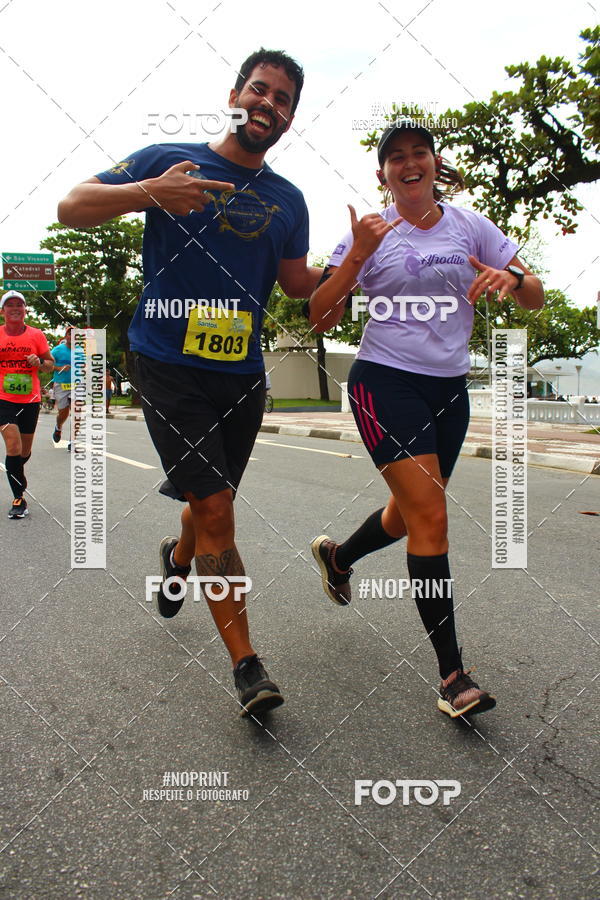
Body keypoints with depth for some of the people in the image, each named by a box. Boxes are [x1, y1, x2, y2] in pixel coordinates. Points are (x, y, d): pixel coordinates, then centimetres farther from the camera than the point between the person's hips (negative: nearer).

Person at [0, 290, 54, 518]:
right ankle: (19, 498, -5)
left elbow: (50, 364, 9)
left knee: (25, 452, 12)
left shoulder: (36, 335, 3)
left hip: (30, 400, 2)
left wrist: (39, 362, -12)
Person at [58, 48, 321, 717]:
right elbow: (71, 208, -1)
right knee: (215, 507, -11)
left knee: (212, 500, 15)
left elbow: (299, 283, 16)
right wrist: (150, 192, -19)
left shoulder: (288, 201, 13)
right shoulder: (168, 160, 2)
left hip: (242, 375, 5)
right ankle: (246, 664, 0)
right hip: (169, 367, -4)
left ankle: (178, 557, 51)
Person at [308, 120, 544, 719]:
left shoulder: (468, 225, 8)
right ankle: (452, 675, -5)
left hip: (450, 388, 5)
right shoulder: (371, 231, 0)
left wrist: (511, 277, -15)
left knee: (411, 513, 15)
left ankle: (337, 556, 47)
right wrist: (357, 254, -17)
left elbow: (535, 298, 7)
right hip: (385, 382, -5)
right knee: (431, 518, -15)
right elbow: (320, 319, -6)